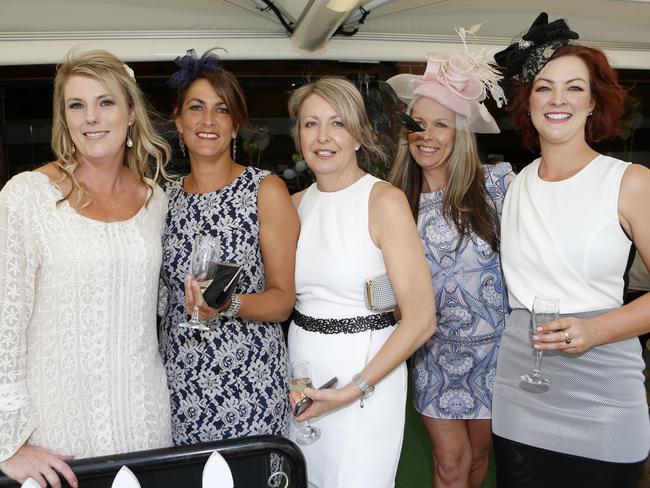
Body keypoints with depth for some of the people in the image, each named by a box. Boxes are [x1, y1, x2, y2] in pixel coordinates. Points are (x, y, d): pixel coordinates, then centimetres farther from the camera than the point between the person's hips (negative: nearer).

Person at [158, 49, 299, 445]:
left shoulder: (267, 190, -7)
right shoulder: (166, 196, 6)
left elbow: (282, 301, -9)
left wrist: (229, 304, -25)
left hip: (249, 382, -3)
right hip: (179, 382, 4)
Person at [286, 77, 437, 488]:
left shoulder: (385, 200, -12)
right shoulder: (297, 204, 4)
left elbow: (421, 319, -16)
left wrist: (355, 389, -18)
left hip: (367, 372, -5)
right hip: (300, 373, 5)